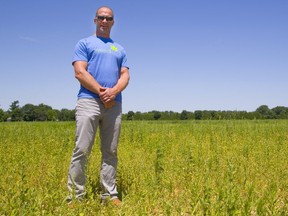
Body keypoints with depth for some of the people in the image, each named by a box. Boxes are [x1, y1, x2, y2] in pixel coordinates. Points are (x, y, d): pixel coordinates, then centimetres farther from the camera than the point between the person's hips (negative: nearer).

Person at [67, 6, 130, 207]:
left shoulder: (120, 49, 23)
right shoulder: (84, 43, 10)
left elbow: (125, 75, 10)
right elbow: (80, 72, -4)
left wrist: (113, 92, -11)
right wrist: (101, 91, -13)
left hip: (114, 105, 4)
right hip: (89, 101, -4)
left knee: (111, 152, 6)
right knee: (82, 150, -9)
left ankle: (110, 195, 12)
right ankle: (75, 196, -2)